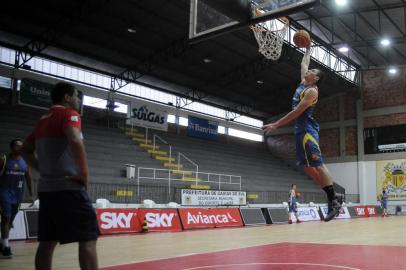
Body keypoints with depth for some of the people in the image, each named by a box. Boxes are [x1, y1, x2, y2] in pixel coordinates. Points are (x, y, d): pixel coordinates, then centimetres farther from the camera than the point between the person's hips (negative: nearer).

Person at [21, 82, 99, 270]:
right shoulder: (69, 113, -7)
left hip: (46, 188, 9)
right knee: (88, 239, -6)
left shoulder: (43, 120, 18)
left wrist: (43, 169, 17)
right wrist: (85, 173, -18)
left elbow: (26, 150, 26)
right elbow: (75, 141, -27)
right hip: (68, 187, -9)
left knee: (47, 242, 11)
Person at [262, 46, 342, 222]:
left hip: (307, 130, -9)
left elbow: (296, 112, -18)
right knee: (307, 166, 6)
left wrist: (276, 125, -19)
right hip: (300, 130, 9)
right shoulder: (303, 83, 16)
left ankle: (333, 201, -10)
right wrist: (308, 49, 37)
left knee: (317, 165, -12)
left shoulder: (311, 91, -11)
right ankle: (332, 196, 9)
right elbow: (303, 64, 34)